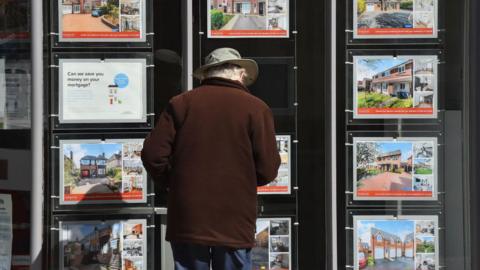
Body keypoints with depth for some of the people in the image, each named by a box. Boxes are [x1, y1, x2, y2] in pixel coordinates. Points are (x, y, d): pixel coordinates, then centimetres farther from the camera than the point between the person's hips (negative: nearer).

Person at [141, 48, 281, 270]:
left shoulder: (180, 103, 2)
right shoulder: (256, 109, -3)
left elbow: (153, 154, -2)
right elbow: (268, 170, -6)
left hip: (187, 219, 2)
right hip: (235, 223, -2)